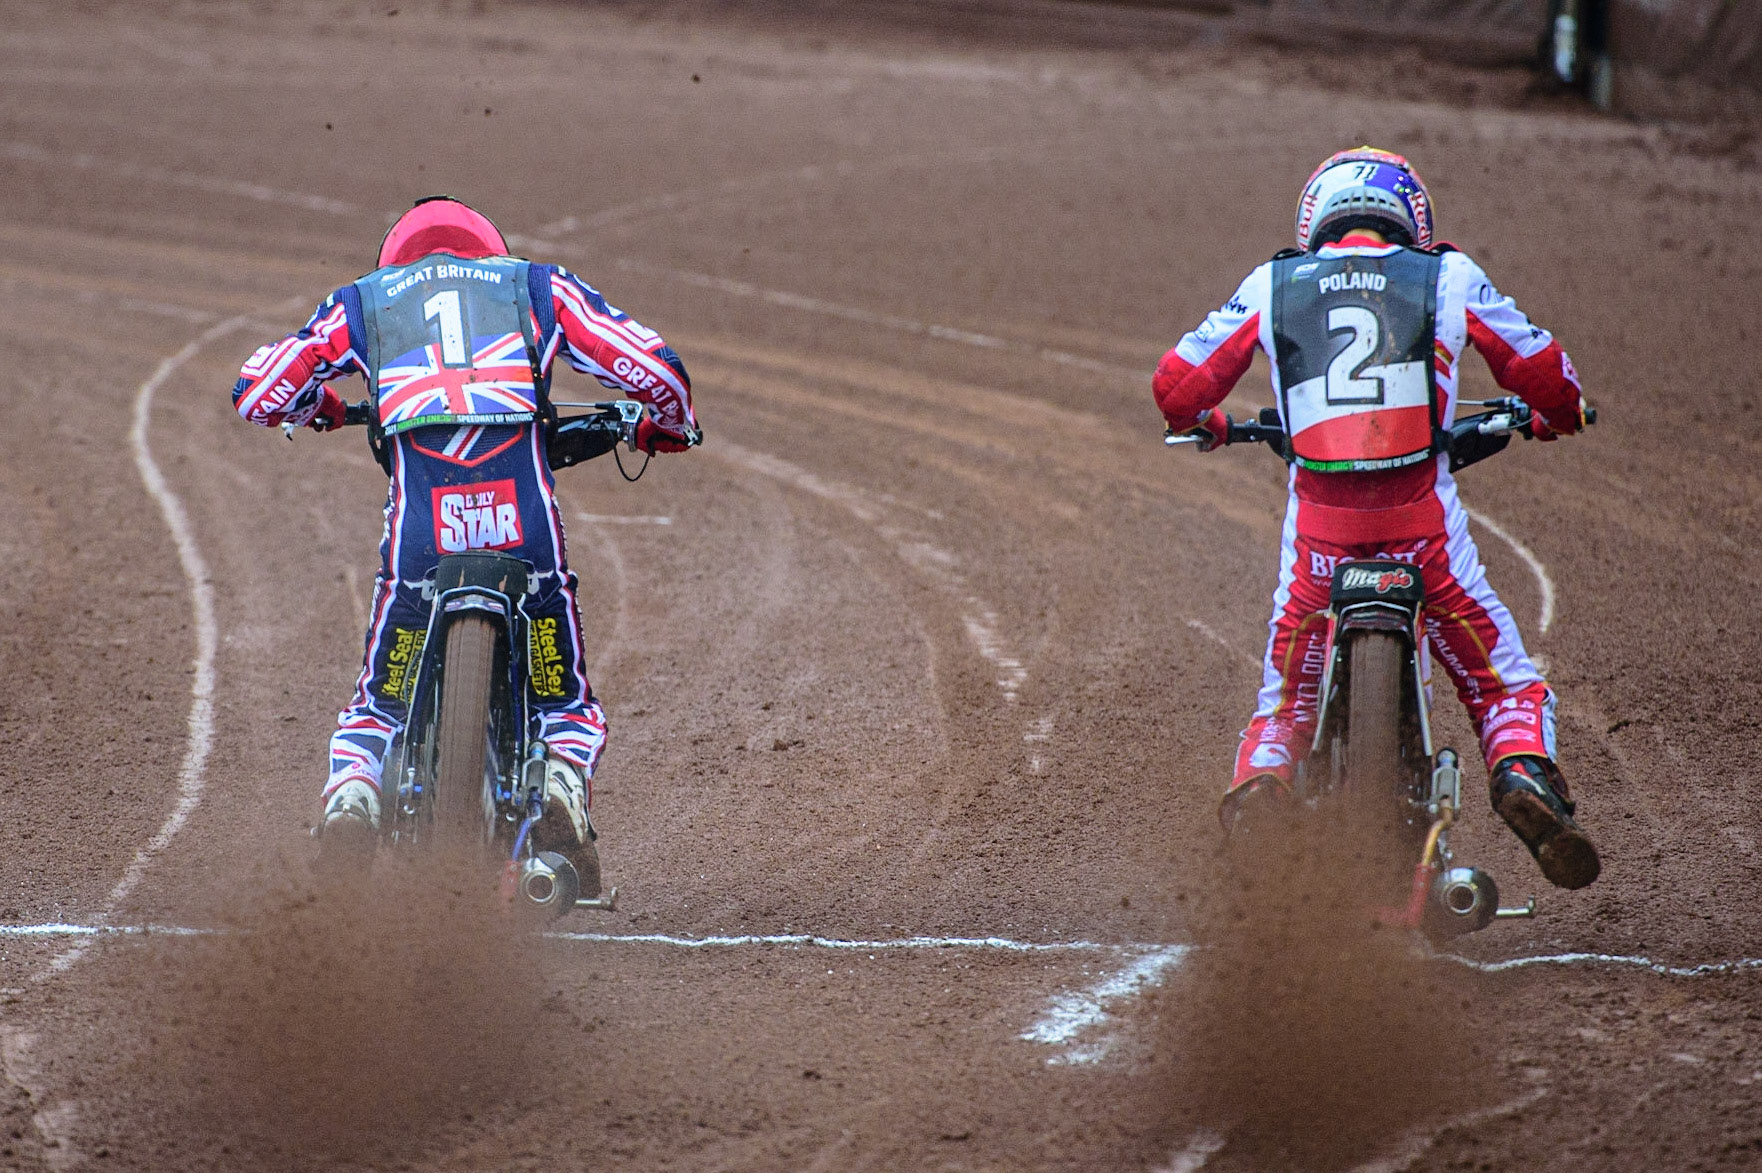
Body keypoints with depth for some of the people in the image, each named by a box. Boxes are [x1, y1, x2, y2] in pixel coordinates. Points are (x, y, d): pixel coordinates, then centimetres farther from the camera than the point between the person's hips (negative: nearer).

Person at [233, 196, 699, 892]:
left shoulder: (361, 301, 24)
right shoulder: (536, 286, 24)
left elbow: (257, 393, 22)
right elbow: (653, 367, 15)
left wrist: (322, 408, 43)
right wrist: (668, 428, 37)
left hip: (420, 520, 0)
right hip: (526, 517, 0)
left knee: (378, 707, 19)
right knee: (566, 704, 18)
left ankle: (350, 797, -12)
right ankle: (562, 782, -14)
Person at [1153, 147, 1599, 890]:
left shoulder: (1272, 286, 14)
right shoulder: (1448, 278, 12)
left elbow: (1178, 382, 16)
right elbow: (1541, 370, 15)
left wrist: (1200, 423, 39)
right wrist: (1554, 415, 38)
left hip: (1319, 520, 1)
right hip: (1423, 519, -1)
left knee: (1287, 697, 17)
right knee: (1501, 677, 13)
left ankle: (1260, 782, -12)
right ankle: (1523, 770, -16)